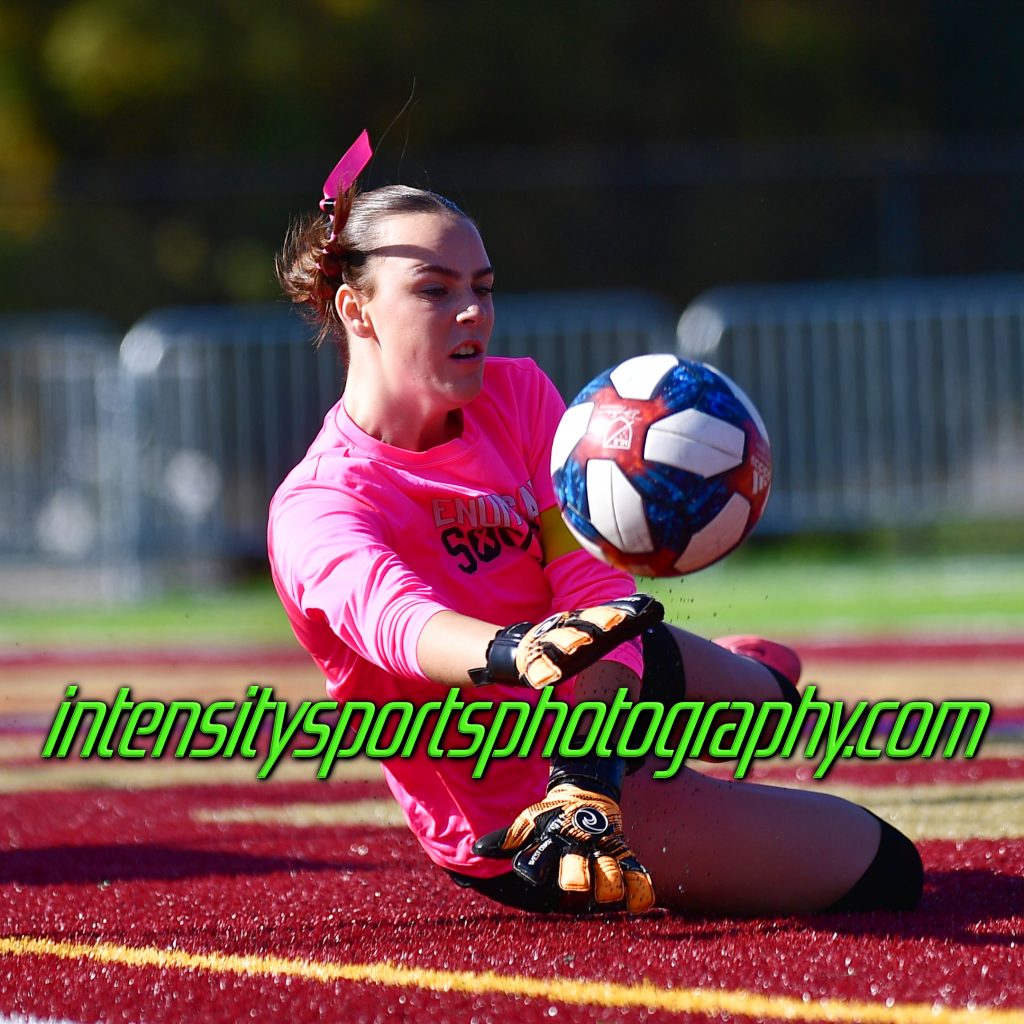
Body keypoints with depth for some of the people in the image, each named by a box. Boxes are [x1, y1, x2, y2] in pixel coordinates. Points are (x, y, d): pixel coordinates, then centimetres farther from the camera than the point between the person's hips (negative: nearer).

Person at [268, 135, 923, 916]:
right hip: (506, 821, -7)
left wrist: (588, 766, -40)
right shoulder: (318, 509, -27)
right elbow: (389, 615, -48)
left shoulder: (516, 396, -9)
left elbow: (591, 577, -21)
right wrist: (513, 654, -72)